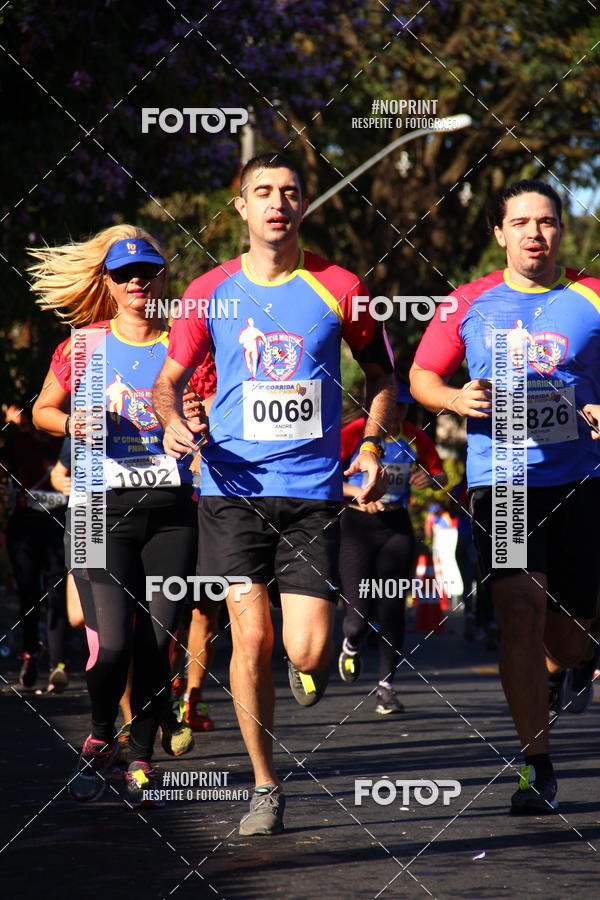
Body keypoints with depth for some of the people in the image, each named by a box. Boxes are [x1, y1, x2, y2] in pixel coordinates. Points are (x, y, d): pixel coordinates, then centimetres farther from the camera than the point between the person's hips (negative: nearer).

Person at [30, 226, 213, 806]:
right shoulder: (85, 341, 7)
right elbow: (43, 409, 17)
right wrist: (70, 423, -5)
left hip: (171, 507, 1)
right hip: (101, 508, -1)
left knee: (156, 641, -1)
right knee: (111, 643, -12)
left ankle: (141, 757, 13)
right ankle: (100, 737, 13)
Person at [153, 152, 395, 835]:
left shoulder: (339, 289, 2)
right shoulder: (209, 293, 4)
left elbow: (380, 373, 15)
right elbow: (169, 378, 14)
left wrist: (371, 446, 1)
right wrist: (173, 421, -8)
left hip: (313, 490, -1)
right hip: (232, 488, 1)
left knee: (306, 651, -9)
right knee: (251, 637, -7)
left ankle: (312, 668, 30)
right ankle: (264, 787, 8)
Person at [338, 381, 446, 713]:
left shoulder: (414, 438, 4)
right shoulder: (353, 434, -7)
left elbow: (441, 475, 16)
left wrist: (430, 479, -7)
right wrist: (357, 492, -24)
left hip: (397, 526, 3)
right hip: (358, 524, -3)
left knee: (393, 608, -4)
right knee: (360, 611, -9)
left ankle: (385, 685, 5)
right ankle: (350, 645, 28)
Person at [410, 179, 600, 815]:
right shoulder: (470, 304, 5)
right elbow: (422, 375, 14)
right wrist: (455, 399, -7)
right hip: (499, 478, -1)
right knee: (520, 608, -16)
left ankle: (535, 671, 45)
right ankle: (535, 766, -11)